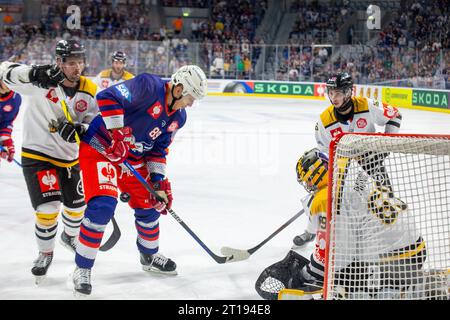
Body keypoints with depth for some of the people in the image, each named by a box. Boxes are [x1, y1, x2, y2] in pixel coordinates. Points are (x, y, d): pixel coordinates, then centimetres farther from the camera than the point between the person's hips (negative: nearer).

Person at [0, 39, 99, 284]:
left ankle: (70, 236, 48)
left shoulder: (88, 91, -4)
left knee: (76, 204, 15)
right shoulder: (42, 81, -16)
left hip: (69, 158, 5)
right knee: (48, 207, -14)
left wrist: (77, 129, -29)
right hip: (37, 155, -5)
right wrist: (33, 73, -41)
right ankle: (45, 253, 11)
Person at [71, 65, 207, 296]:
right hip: (100, 148, -8)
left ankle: (149, 257, 39)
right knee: (103, 204, -22)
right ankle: (82, 269, -9)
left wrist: (158, 180, -3)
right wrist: (117, 133, -33)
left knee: (149, 204, 12)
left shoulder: (178, 117, 2)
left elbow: (158, 149, 8)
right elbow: (107, 97, -31)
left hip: (133, 158, 8)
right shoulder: (148, 87, -24)